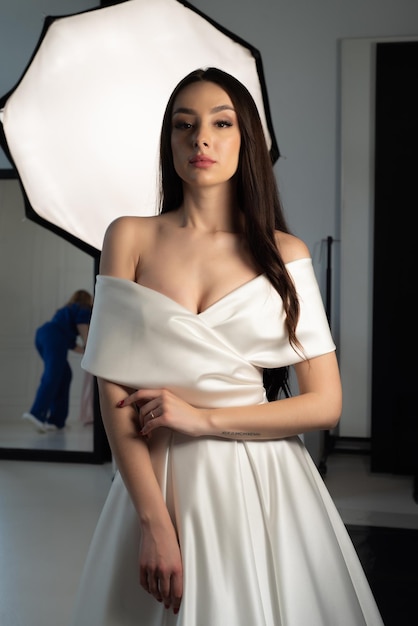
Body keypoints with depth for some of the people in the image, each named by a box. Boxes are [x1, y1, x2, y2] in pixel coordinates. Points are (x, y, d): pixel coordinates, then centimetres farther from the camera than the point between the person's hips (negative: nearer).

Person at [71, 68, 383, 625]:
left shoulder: (284, 253, 1)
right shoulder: (130, 238, 1)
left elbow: (326, 404, -2)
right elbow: (114, 390, -5)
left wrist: (203, 417, -11)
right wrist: (154, 521, -13)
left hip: (263, 482, 0)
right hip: (156, 480, 0)